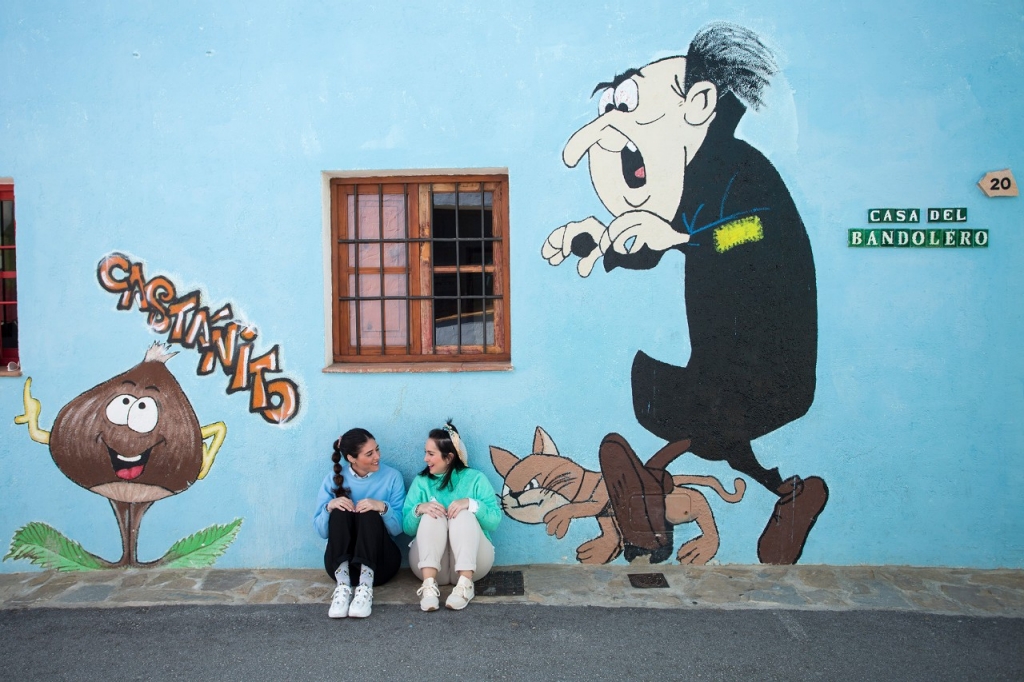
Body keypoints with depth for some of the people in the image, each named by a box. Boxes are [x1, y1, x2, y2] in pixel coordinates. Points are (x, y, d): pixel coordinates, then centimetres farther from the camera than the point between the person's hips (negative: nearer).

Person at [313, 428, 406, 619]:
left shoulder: (392, 477, 1)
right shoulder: (334, 479, 3)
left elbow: (398, 528, -3)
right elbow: (321, 531, 1)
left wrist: (383, 507, -23)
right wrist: (329, 507, -19)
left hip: (380, 561, -1)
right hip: (341, 561, 1)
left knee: (369, 513, -27)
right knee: (340, 511, -24)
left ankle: (366, 586, -43)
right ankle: (343, 585, -39)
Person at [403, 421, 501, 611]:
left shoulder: (475, 478, 3)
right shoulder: (421, 481, 9)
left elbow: (495, 520, -8)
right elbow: (407, 528, 2)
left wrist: (471, 503, -26)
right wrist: (419, 509, -20)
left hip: (472, 561, -1)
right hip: (430, 561, 2)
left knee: (464, 515, -28)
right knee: (431, 516, -25)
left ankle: (465, 584, -38)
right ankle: (429, 585, -38)